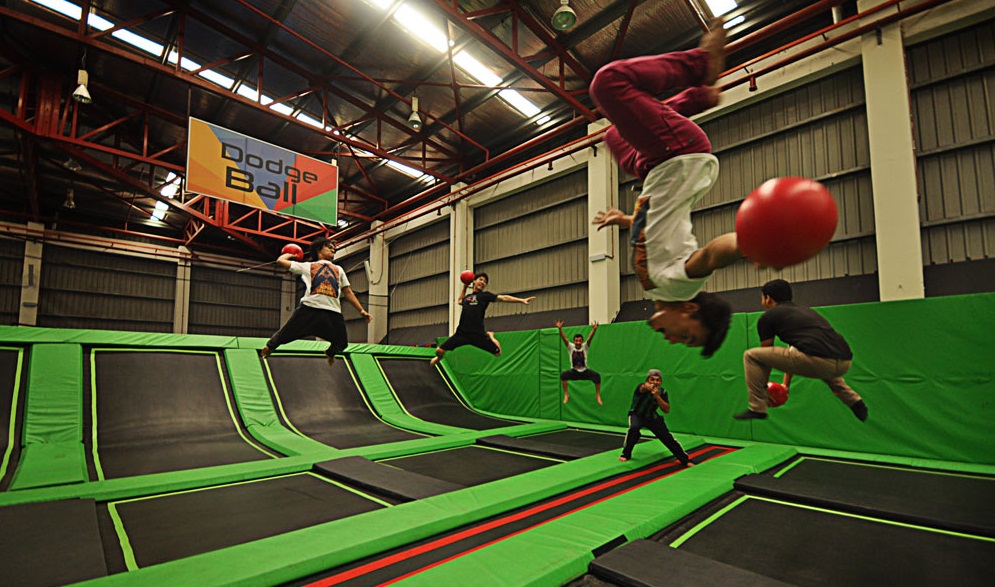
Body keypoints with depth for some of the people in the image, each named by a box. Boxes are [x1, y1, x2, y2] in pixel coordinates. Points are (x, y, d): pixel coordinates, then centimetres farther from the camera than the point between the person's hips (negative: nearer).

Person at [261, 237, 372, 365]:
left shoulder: (338, 269, 31)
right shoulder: (308, 266, 23)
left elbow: (348, 292, 26)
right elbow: (280, 261, 20)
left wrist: (361, 310, 21)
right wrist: (290, 254, 41)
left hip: (333, 312, 3)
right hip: (309, 308, -3)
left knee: (341, 343, 8)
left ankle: (330, 352, 45)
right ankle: (270, 346, 41)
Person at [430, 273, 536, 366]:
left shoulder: (485, 295, 4)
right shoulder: (467, 296, 16)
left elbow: (504, 298, -6)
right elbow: (459, 301, 40)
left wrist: (522, 300, -14)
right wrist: (464, 287, 31)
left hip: (478, 334, -2)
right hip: (462, 333, 3)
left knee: (497, 353, -1)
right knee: (439, 351, -3)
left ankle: (490, 336, 28)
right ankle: (439, 357, 34)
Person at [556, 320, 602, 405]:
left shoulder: (585, 346, -11)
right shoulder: (571, 347, -10)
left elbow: (590, 338, -28)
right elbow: (564, 338, -25)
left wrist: (594, 329, -47)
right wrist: (560, 328, -42)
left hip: (584, 371, 0)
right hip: (574, 372, 0)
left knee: (597, 375, -27)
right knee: (562, 375, -28)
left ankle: (598, 395, -4)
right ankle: (566, 394, -8)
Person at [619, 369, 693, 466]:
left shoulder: (662, 392, -11)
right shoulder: (641, 387, -27)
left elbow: (667, 410, -16)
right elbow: (643, 387, -54)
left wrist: (657, 396, -31)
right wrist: (648, 387, -80)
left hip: (652, 417, 4)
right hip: (637, 414, -4)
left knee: (667, 437, -1)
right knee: (633, 428, -32)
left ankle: (685, 459, 21)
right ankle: (626, 454, -11)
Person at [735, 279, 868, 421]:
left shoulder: (767, 317, 11)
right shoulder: (804, 309, 32)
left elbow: (767, 354, 22)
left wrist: (764, 386, 36)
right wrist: (786, 385, 49)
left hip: (817, 360, -8)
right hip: (846, 363, 8)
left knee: (751, 356, 5)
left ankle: (757, 409, 6)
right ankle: (855, 402, 31)